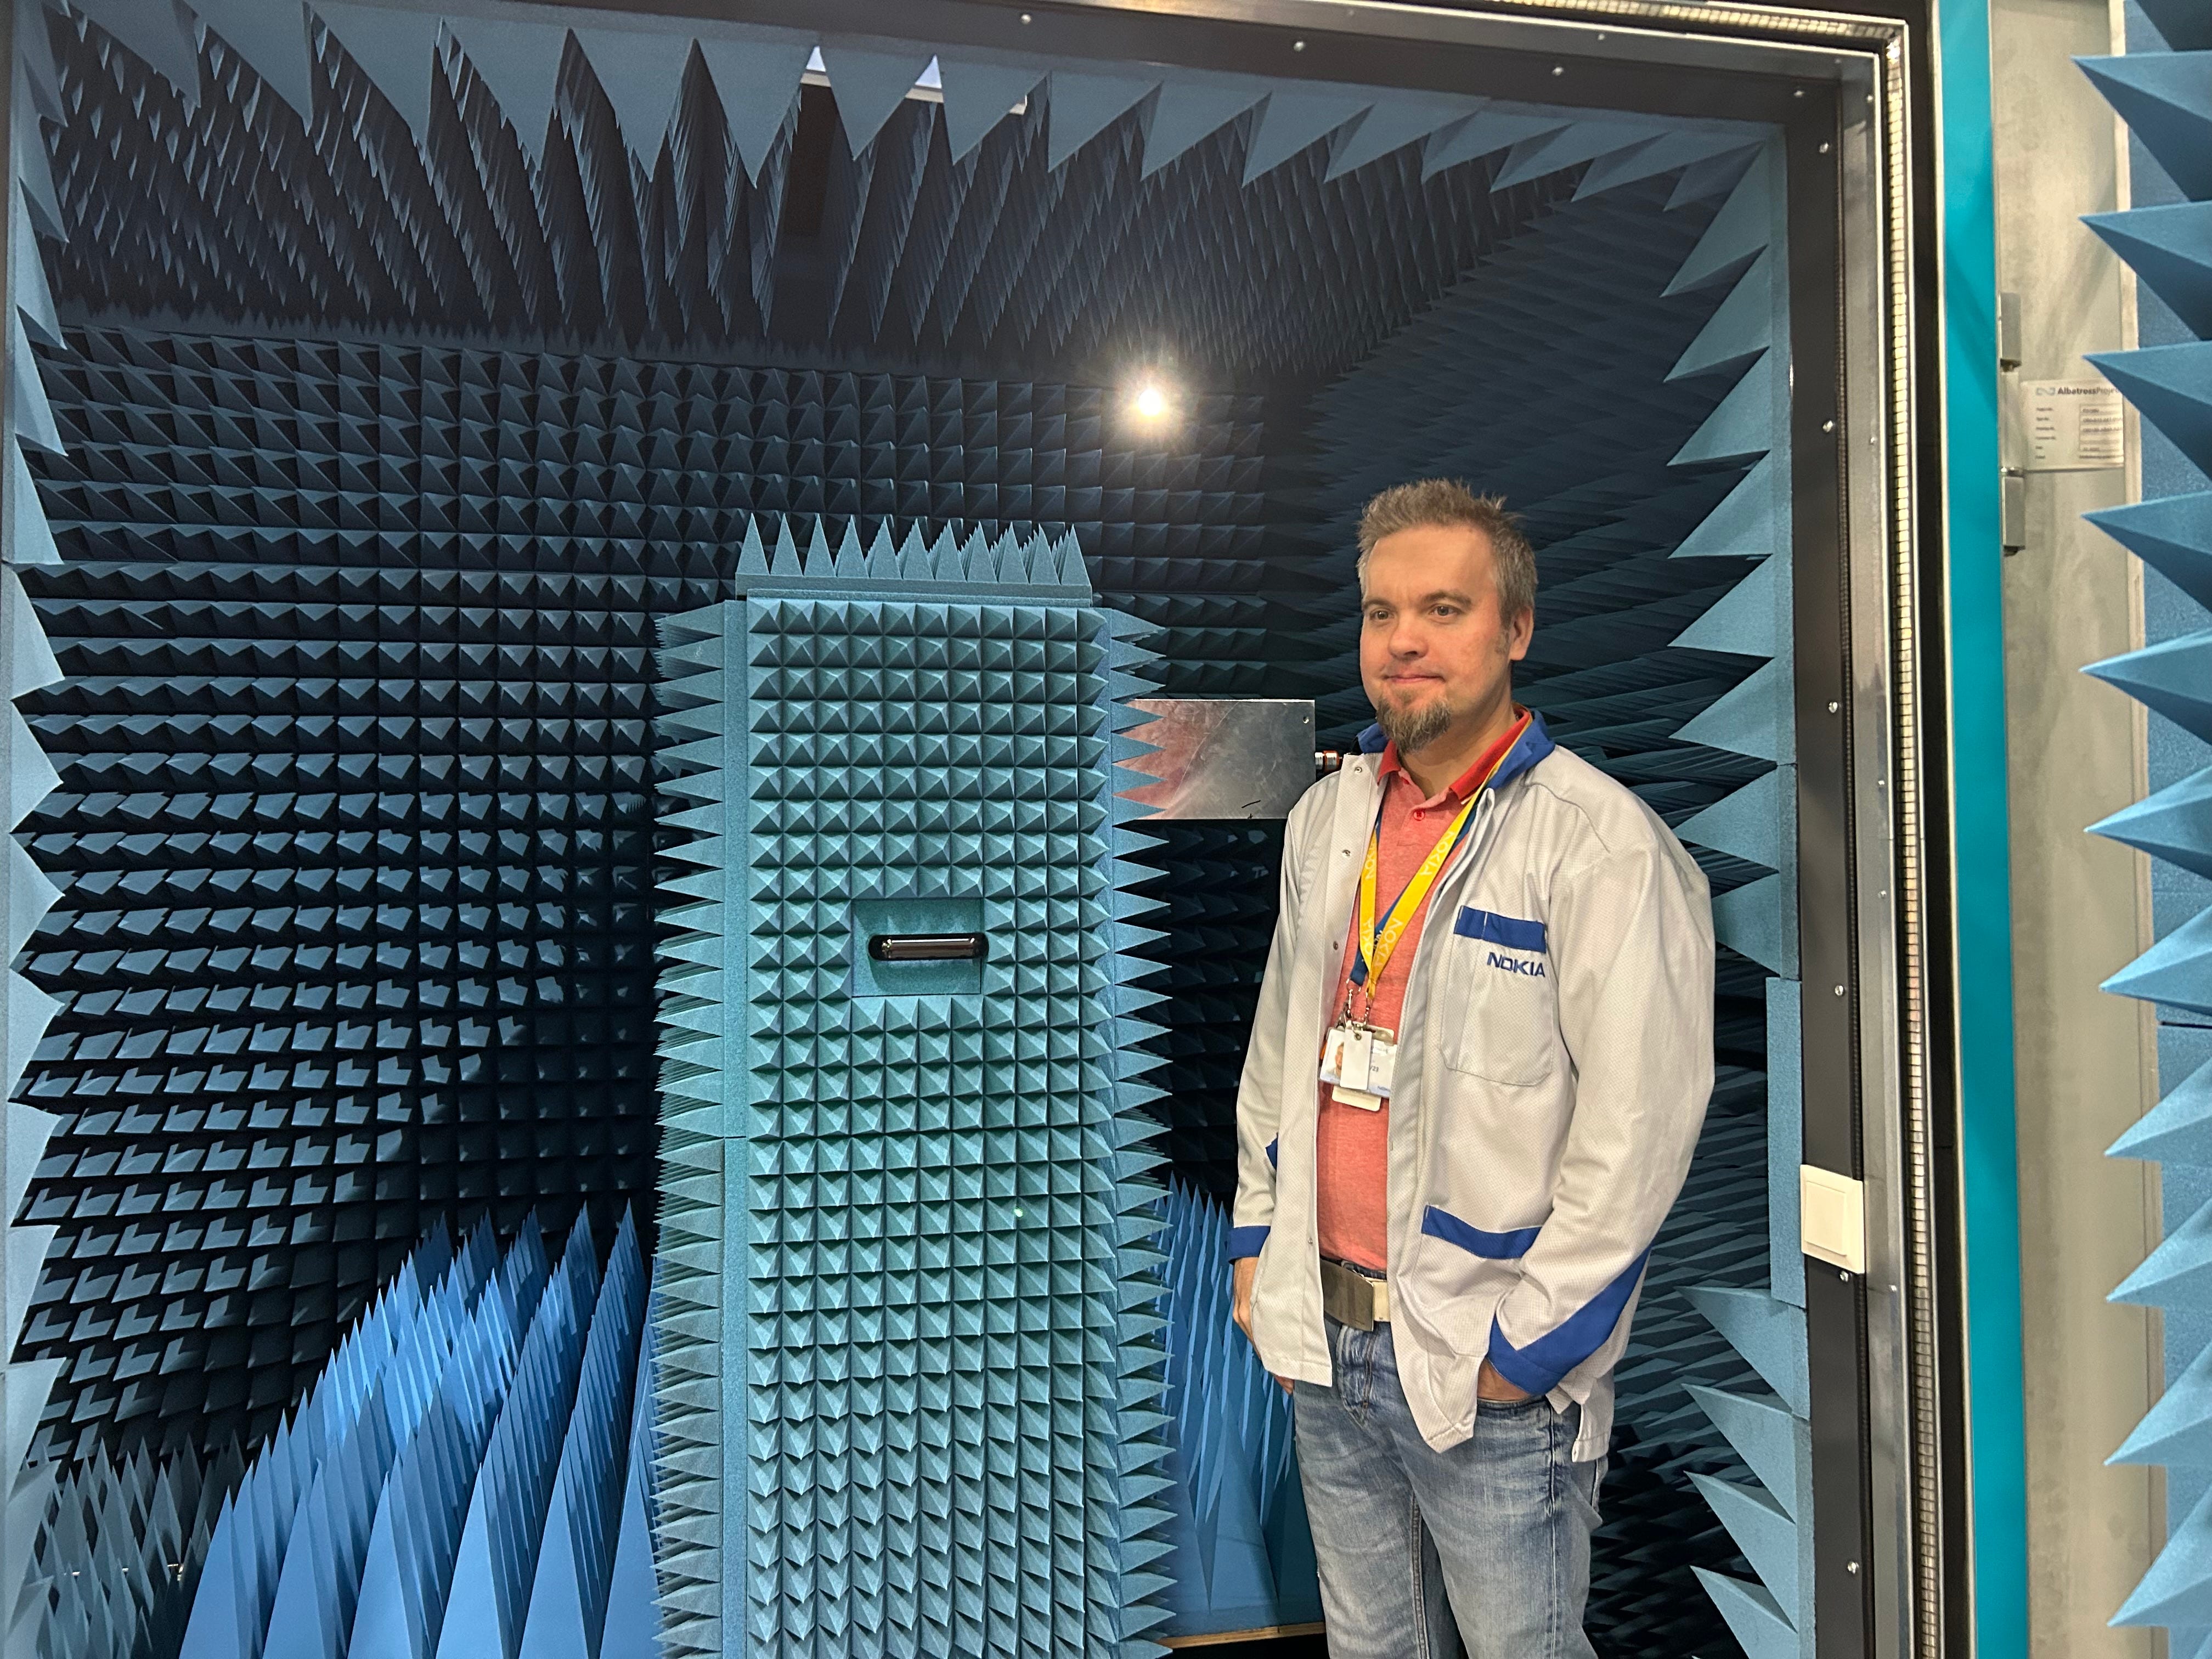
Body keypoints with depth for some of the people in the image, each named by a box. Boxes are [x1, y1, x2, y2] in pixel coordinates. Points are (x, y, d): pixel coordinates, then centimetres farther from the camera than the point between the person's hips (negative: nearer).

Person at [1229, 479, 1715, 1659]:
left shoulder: (1601, 840, -14)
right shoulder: (1327, 817, 7)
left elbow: (1640, 1118, -17)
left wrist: (1527, 1338, -15)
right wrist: (1258, 1235, 13)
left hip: (1490, 1374, -6)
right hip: (1321, 1339, 6)